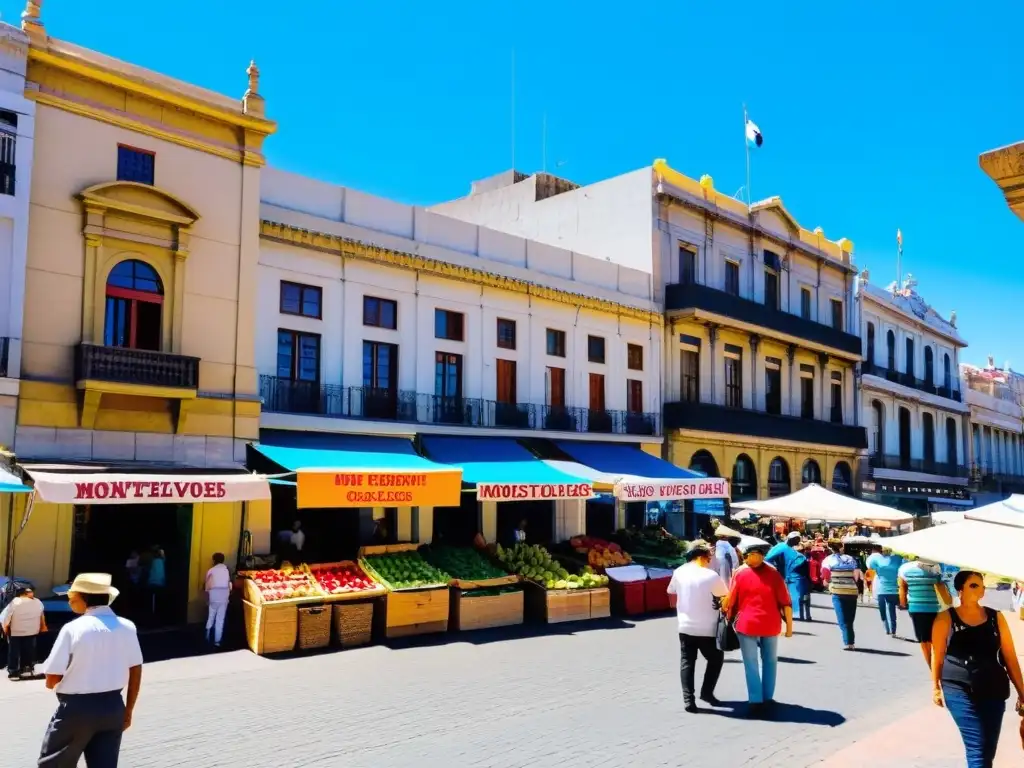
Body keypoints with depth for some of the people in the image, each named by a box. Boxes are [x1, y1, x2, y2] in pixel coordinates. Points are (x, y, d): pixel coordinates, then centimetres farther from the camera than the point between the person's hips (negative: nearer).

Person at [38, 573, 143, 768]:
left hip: (77, 708, -4)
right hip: (114, 706, 4)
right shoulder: (127, 627, 0)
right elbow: (135, 672, 5)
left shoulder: (73, 628, -12)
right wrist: (128, 711, 14)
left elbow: (51, 680, -10)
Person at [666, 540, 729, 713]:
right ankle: (706, 692, 15)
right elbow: (726, 596, -5)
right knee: (716, 659, 17)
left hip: (685, 626, 4)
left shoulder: (679, 572, -1)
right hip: (706, 628, -4)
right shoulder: (711, 576, -15)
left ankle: (688, 699, 2)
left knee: (687, 662, 9)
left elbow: (672, 594, 10)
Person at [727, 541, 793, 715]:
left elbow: (731, 601, -1)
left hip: (747, 623, -2)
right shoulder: (773, 573, -3)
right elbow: (785, 602, -3)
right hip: (770, 624, 2)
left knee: (751, 665, 5)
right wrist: (789, 625, 4)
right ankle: (767, 698, 24)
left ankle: (756, 701, 3)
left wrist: (729, 620, 13)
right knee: (770, 662, 18)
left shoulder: (740, 573, -6)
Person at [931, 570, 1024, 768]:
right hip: (959, 690, -3)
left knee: (988, 750, 10)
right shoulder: (945, 619, -3)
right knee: (978, 749, -11)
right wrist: (936, 687, 6)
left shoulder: (996, 618, 5)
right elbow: (937, 655, 4)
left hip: (993, 691, 3)